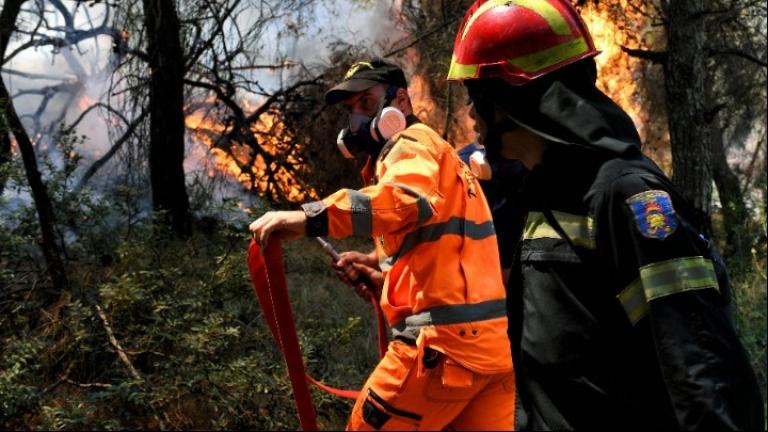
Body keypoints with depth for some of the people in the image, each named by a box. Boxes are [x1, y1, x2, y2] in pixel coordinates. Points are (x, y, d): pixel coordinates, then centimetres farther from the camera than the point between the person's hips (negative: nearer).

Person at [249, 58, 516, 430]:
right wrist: (379, 275, 28)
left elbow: (408, 198, -28)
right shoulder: (437, 155, 27)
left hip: (447, 340, -9)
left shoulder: (411, 143, -3)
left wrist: (307, 218, -36)